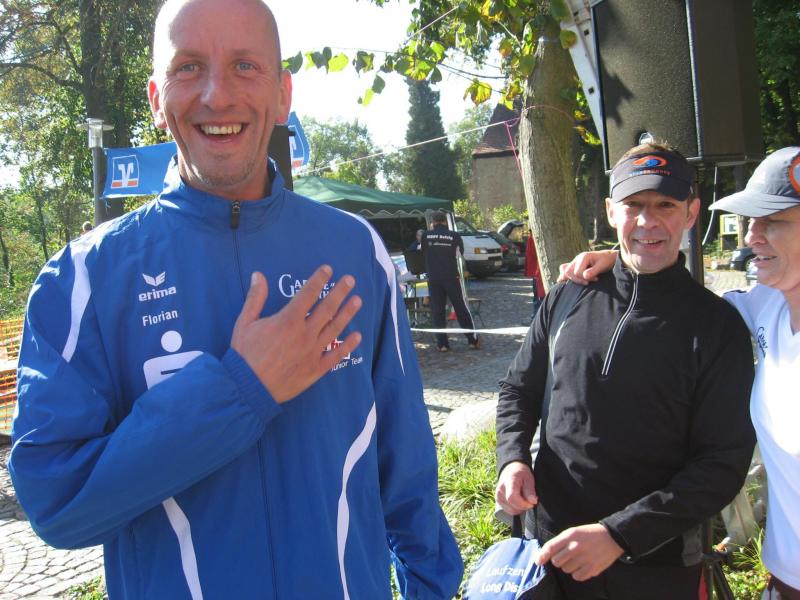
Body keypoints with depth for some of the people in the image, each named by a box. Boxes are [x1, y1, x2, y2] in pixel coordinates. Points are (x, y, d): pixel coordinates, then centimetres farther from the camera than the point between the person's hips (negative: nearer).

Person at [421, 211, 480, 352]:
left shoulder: (426, 235, -2)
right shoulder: (454, 235, -3)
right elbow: (461, 253, 11)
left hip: (433, 278, 0)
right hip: (451, 277, 0)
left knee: (437, 311, 6)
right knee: (461, 309, 8)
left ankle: (442, 344, 4)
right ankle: (473, 340, 12)